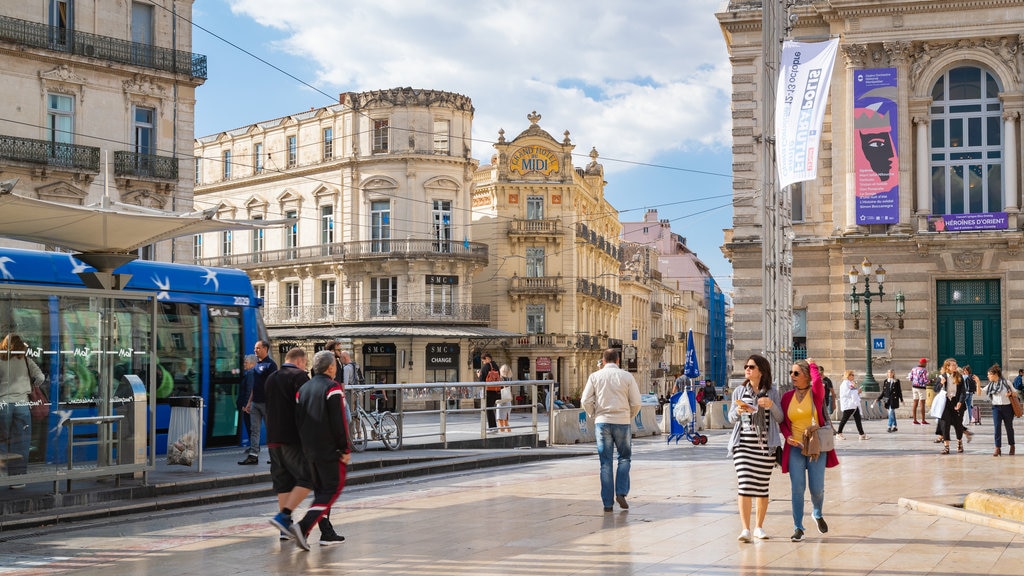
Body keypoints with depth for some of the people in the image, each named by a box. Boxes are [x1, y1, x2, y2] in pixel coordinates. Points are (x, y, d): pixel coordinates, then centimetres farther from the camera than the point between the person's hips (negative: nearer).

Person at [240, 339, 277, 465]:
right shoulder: (257, 364, 15)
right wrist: (249, 402, 18)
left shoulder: (270, 364, -9)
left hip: (266, 402, -8)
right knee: (254, 430, 4)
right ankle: (253, 455, 4)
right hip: (255, 402, 8)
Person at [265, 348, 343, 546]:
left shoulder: (271, 379, 16)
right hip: (293, 438, -8)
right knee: (307, 479, -3)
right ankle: (284, 516, -15)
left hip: (273, 438, 8)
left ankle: (285, 527, 10)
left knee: (283, 481, 10)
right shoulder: (299, 376, -7)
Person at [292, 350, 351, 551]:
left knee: (320, 489, 17)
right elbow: (339, 423, -16)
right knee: (333, 489, -3)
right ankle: (303, 526, -18)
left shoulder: (303, 389, 12)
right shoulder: (332, 388, -11)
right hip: (329, 450, -8)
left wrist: (305, 445, 19)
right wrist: (345, 450, -11)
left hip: (309, 450, 8)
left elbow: (297, 420, 14)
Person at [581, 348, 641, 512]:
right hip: (622, 422, -1)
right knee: (624, 458, 15)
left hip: (602, 422, 1)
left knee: (605, 462, 6)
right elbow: (636, 403, -1)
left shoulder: (595, 376, 3)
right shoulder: (627, 376, 1)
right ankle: (621, 492, -1)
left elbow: (586, 401, -1)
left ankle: (607, 502, 6)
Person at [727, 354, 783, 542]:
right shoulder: (739, 391, 8)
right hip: (743, 443, 0)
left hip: (765, 445, 0)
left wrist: (771, 405, -15)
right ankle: (745, 529, -11)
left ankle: (759, 527, 19)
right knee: (744, 485, -11)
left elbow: (779, 419, 4)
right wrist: (737, 411, -14)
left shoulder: (772, 393, 6)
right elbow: (731, 418, 8)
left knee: (762, 487, 6)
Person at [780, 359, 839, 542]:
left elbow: (817, 379, -26)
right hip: (795, 447, 2)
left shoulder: (816, 393, -3)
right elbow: (782, 421, 13)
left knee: (817, 488, 1)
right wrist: (787, 436, -6)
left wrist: (811, 364, -7)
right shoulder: (787, 396, 7)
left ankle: (817, 514, 33)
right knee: (797, 488, -4)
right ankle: (798, 528, 4)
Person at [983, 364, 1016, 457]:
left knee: (1009, 427, 10)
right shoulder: (990, 385, 6)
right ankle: (998, 448, -11)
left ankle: (1011, 446, 29)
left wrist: (1010, 393, -16)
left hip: (1007, 407, -2)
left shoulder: (1006, 383, -3)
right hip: (996, 408, 2)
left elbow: (1015, 392, 5)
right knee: (997, 427, -10)